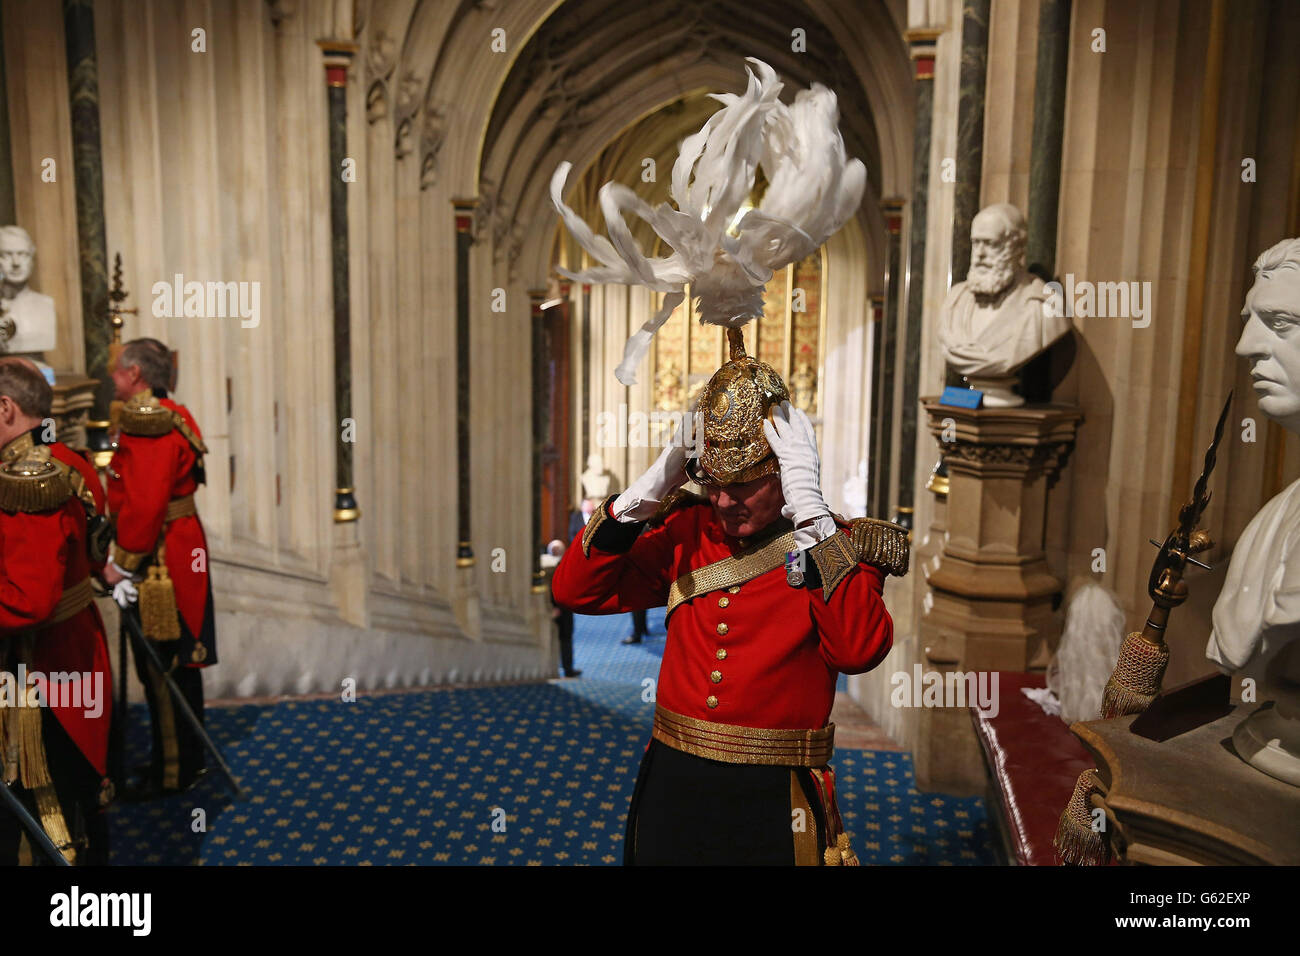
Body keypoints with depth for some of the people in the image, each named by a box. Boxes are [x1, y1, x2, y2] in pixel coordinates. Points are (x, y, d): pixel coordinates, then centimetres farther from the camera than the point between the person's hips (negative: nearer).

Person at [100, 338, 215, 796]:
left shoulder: (146, 424, -19)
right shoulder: (172, 416, 12)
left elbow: (144, 505, -26)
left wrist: (121, 562, -18)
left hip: (158, 563, -10)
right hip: (181, 550, 10)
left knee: (161, 667, 1)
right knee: (177, 663, 19)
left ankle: (173, 772, 14)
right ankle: (188, 757, 32)